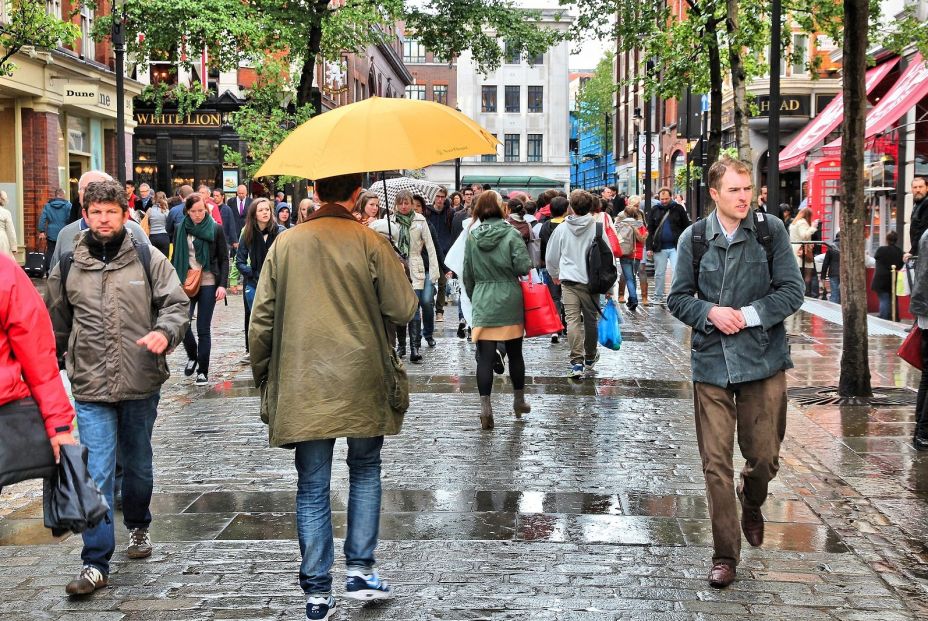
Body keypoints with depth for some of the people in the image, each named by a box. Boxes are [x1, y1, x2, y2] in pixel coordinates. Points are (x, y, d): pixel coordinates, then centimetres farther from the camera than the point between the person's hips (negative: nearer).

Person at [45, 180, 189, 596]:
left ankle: (138, 525, 44)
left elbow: (176, 304, -1)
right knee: (97, 474, -6)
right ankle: (96, 564, -2)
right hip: (90, 389, 0)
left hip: (141, 383, 1)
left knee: (138, 464, 18)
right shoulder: (68, 265, 3)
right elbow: (57, 323, 14)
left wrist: (165, 332, -22)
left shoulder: (147, 258, -1)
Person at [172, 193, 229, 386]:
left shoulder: (216, 229, 0)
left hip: (208, 283, -2)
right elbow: (175, 258, 11)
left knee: (203, 328, 0)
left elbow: (224, 259, 1)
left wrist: (223, 284, -8)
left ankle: (203, 371, 9)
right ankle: (192, 356, 19)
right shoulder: (181, 229, 6)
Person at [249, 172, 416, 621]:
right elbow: (403, 310, -6)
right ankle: (361, 570, 13)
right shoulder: (369, 242, -5)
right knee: (365, 471, 18)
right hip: (361, 382, -1)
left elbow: (261, 320, 4)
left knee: (312, 488, 7)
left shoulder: (285, 244, 3)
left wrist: (263, 377, 15)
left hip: (301, 387, 2)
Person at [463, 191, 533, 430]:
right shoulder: (511, 234, -7)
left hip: (482, 303, 1)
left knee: (485, 357, -1)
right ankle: (519, 400, 27)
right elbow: (523, 266, -14)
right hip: (510, 303, -1)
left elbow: (467, 275, 9)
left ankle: (485, 406, -10)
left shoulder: (472, 237, 3)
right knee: (515, 354, 13)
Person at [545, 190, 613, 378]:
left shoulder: (561, 229, -1)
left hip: (568, 280, 0)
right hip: (591, 281, 0)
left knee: (573, 320, -3)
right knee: (591, 320, 15)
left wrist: (555, 274, 30)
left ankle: (577, 362, -13)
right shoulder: (597, 228, -6)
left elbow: (550, 257, 10)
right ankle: (590, 359, 31)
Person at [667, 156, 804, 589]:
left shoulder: (771, 231, -3)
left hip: (763, 359, 0)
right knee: (716, 464, 1)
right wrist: (711, 312, -13)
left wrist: (748, 315, -14)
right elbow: (678, 298, 6)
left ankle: (752, 504, 43)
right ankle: (725, 555, 12)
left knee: (764, 457, 8)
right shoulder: (694, 238, 0)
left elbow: (792, 291, -3)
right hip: (711, 362, 1)